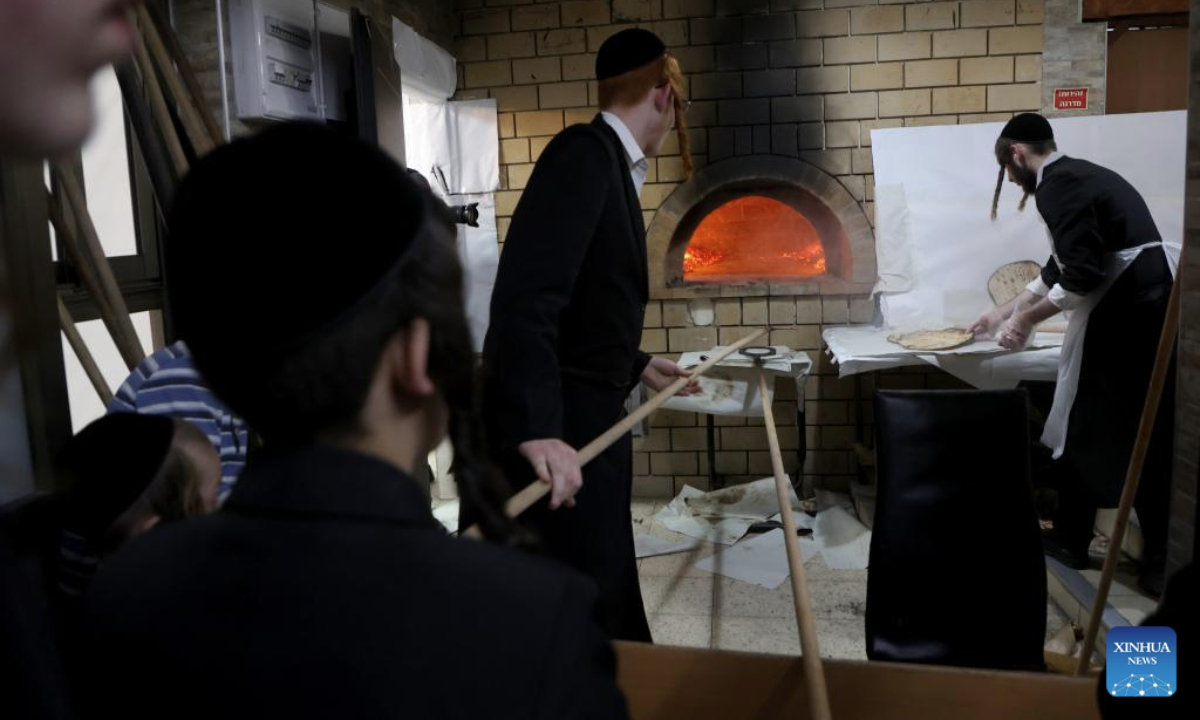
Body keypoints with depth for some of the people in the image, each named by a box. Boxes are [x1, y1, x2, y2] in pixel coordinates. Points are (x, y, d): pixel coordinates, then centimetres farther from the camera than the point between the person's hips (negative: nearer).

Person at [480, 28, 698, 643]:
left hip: (580, 422, 10)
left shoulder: (608, 161, 16)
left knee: (606, 601, 21)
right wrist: (537, 427, -34)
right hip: (552, 436, -10)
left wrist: (636, 366, 32)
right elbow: (525, 295, -27)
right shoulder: (587, 152, -14)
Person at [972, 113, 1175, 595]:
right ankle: (1161, 561, 19)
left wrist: (1027, 319, -8)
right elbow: (1061, 267, 27)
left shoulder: (1057, 186, -11)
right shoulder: (1080, 175, 20)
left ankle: (1070, 543, 20)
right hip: (1147, 313, 9)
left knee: (1084, 434, 5)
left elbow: (1083, 276, -20)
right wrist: (1006, 312, 32)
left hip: (1117, 320, -9)